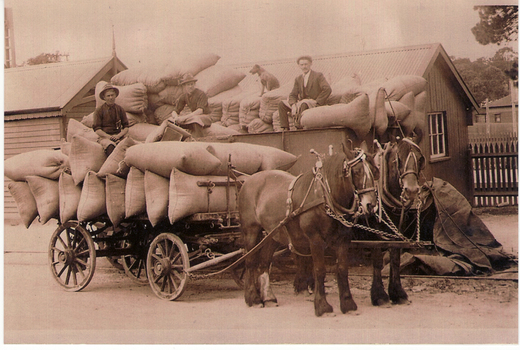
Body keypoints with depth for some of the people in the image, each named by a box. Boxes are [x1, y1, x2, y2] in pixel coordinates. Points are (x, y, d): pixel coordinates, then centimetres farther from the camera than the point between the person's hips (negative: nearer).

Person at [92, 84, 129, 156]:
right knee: (110, 146, -39)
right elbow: (97, 129, 2)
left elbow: (126, 127, 14)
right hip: (105, 137, -2)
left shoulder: (120, 109, 15)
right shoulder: (99, 110, 7)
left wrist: (118, 136, -6)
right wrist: (109, 136, -12)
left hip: (118, 136, 2)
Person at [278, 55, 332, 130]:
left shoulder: (318, 75, 1)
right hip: (300, 104, 6)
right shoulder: (298, 79, 19)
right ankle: (285, 128, -18)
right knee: (282, 104, -8)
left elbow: (327, 89, -12)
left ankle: (299, 126, -35)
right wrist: (293, 105, -12)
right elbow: (292, 95, 10)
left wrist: (317, 101, -17)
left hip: (314, 104, -6)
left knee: (304, 103, -40)